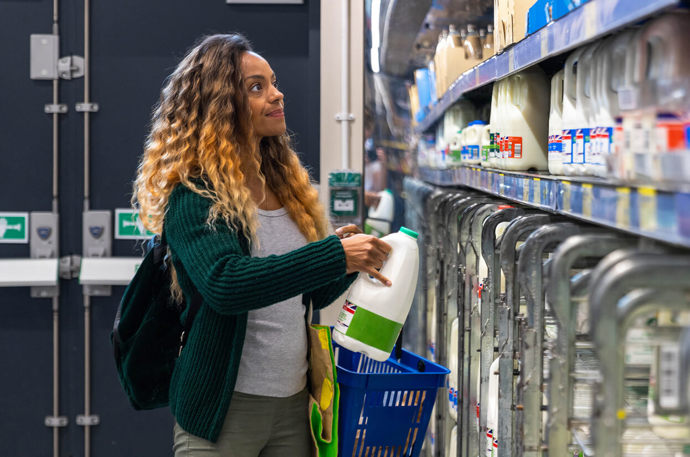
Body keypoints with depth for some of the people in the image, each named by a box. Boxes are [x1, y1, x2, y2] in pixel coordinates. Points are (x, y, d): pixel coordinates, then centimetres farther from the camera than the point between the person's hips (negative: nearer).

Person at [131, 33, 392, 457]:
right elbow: (223, 283, -29)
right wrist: (334, 254, -29)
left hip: (294, 403, 7)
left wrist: (351, 259, -4)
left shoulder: (286, 185, 11)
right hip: (224, 407, -6)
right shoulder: (194, 195, -12)